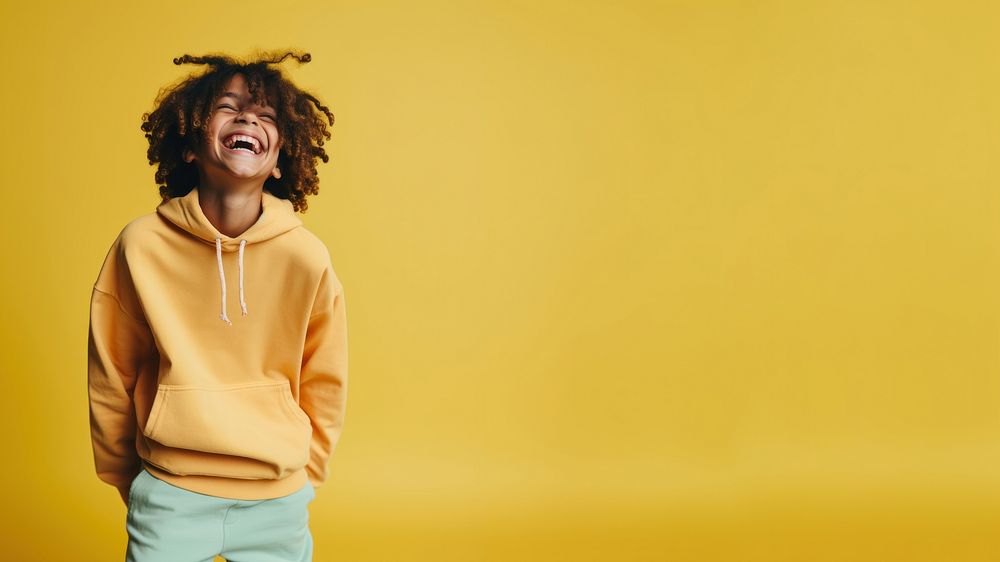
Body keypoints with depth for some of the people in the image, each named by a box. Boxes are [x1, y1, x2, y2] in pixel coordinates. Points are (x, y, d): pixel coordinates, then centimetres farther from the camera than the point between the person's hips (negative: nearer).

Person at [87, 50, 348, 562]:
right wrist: (128, 482, 11)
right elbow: (110, 378, 3)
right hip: (170, 500, -1)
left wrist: (303, 481, 10)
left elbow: (324, 386, 3)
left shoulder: (307, 257, -9)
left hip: (277, 504, 1)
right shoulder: (140, 245, -9)